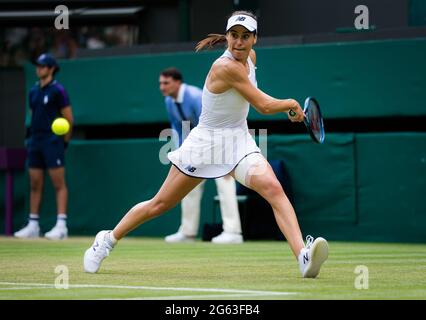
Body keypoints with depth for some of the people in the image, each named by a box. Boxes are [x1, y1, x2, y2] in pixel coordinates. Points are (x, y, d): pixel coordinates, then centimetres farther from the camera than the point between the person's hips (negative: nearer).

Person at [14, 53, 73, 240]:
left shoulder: (57, 90, -6)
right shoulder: (33, 91, 15)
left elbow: (68, 118, -6)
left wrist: (64, 141, -2)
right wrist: (33, 138, 13)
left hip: (52, 142, -7)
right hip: (35, 141, 7)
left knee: (59, 184, -8)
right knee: (35, 184, 8)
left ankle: (61, 225, -12)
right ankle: (33, 225, 12)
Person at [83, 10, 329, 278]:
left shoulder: (250, 57, 2)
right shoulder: (226, 67, -22)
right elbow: (264, 106, -18)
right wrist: (292, 103, -1)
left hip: (239, 141, 6)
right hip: (206, 143, -6)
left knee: (273, 188, -23)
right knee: (159, 204, 7)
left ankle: (304, 256, -37)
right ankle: (108, 240, 30)